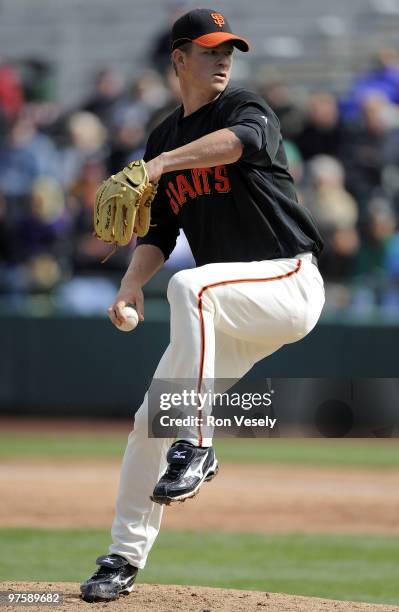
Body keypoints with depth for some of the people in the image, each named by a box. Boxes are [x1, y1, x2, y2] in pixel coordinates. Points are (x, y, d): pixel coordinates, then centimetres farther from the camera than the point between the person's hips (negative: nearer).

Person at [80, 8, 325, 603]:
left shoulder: (247, 108, -5)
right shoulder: (162, 138, 14)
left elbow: (239, 140, -31)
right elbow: (159, 234, 13)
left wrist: (162, 164, -46)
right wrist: (132, 282, -8)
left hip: (290, 281, -7)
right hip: (236, 310, 7)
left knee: (190, 286, -35)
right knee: (151, 419, 1)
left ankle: (195, 447, -32)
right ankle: (124, 559, 13)